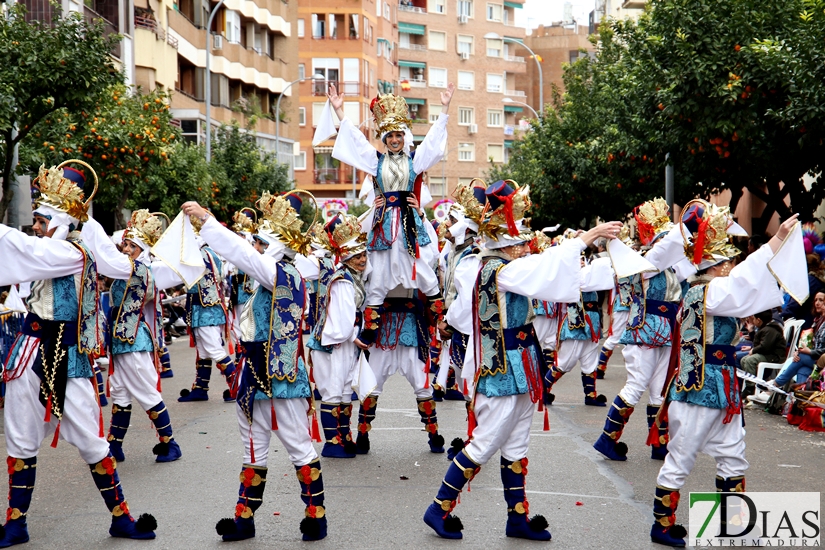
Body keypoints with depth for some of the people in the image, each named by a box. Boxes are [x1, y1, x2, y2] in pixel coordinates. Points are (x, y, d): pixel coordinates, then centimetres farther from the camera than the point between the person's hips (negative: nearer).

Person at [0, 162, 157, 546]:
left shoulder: (74, 253, -15)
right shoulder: (48, 252, 9)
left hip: (65, 358, -7)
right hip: (32, 353, 7)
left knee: (91, 441, 0)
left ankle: (120, 517, 13)